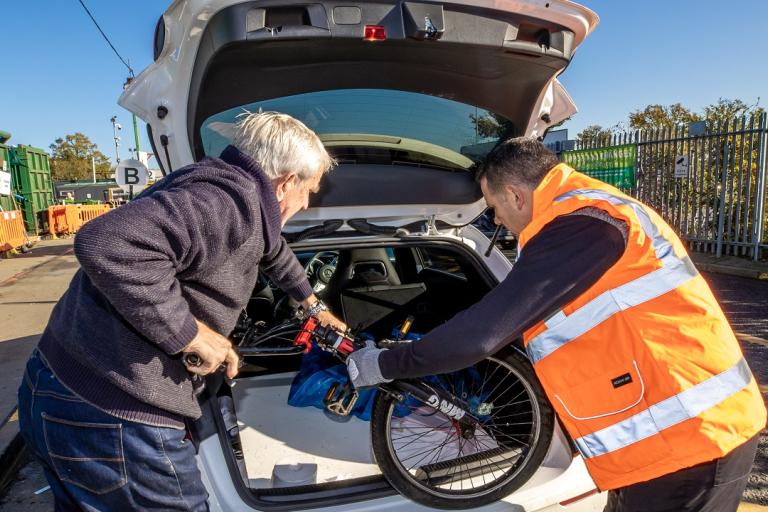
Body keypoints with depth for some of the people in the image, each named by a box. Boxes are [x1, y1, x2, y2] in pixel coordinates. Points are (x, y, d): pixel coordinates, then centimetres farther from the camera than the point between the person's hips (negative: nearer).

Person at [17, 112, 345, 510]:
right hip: (113, 422, -10)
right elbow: (109, 243, -36)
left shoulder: (219, 184, 13)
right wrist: (189, 331, -24)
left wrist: (312, 304, 42)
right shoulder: (234, 201, -22)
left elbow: (272, 249, 30)